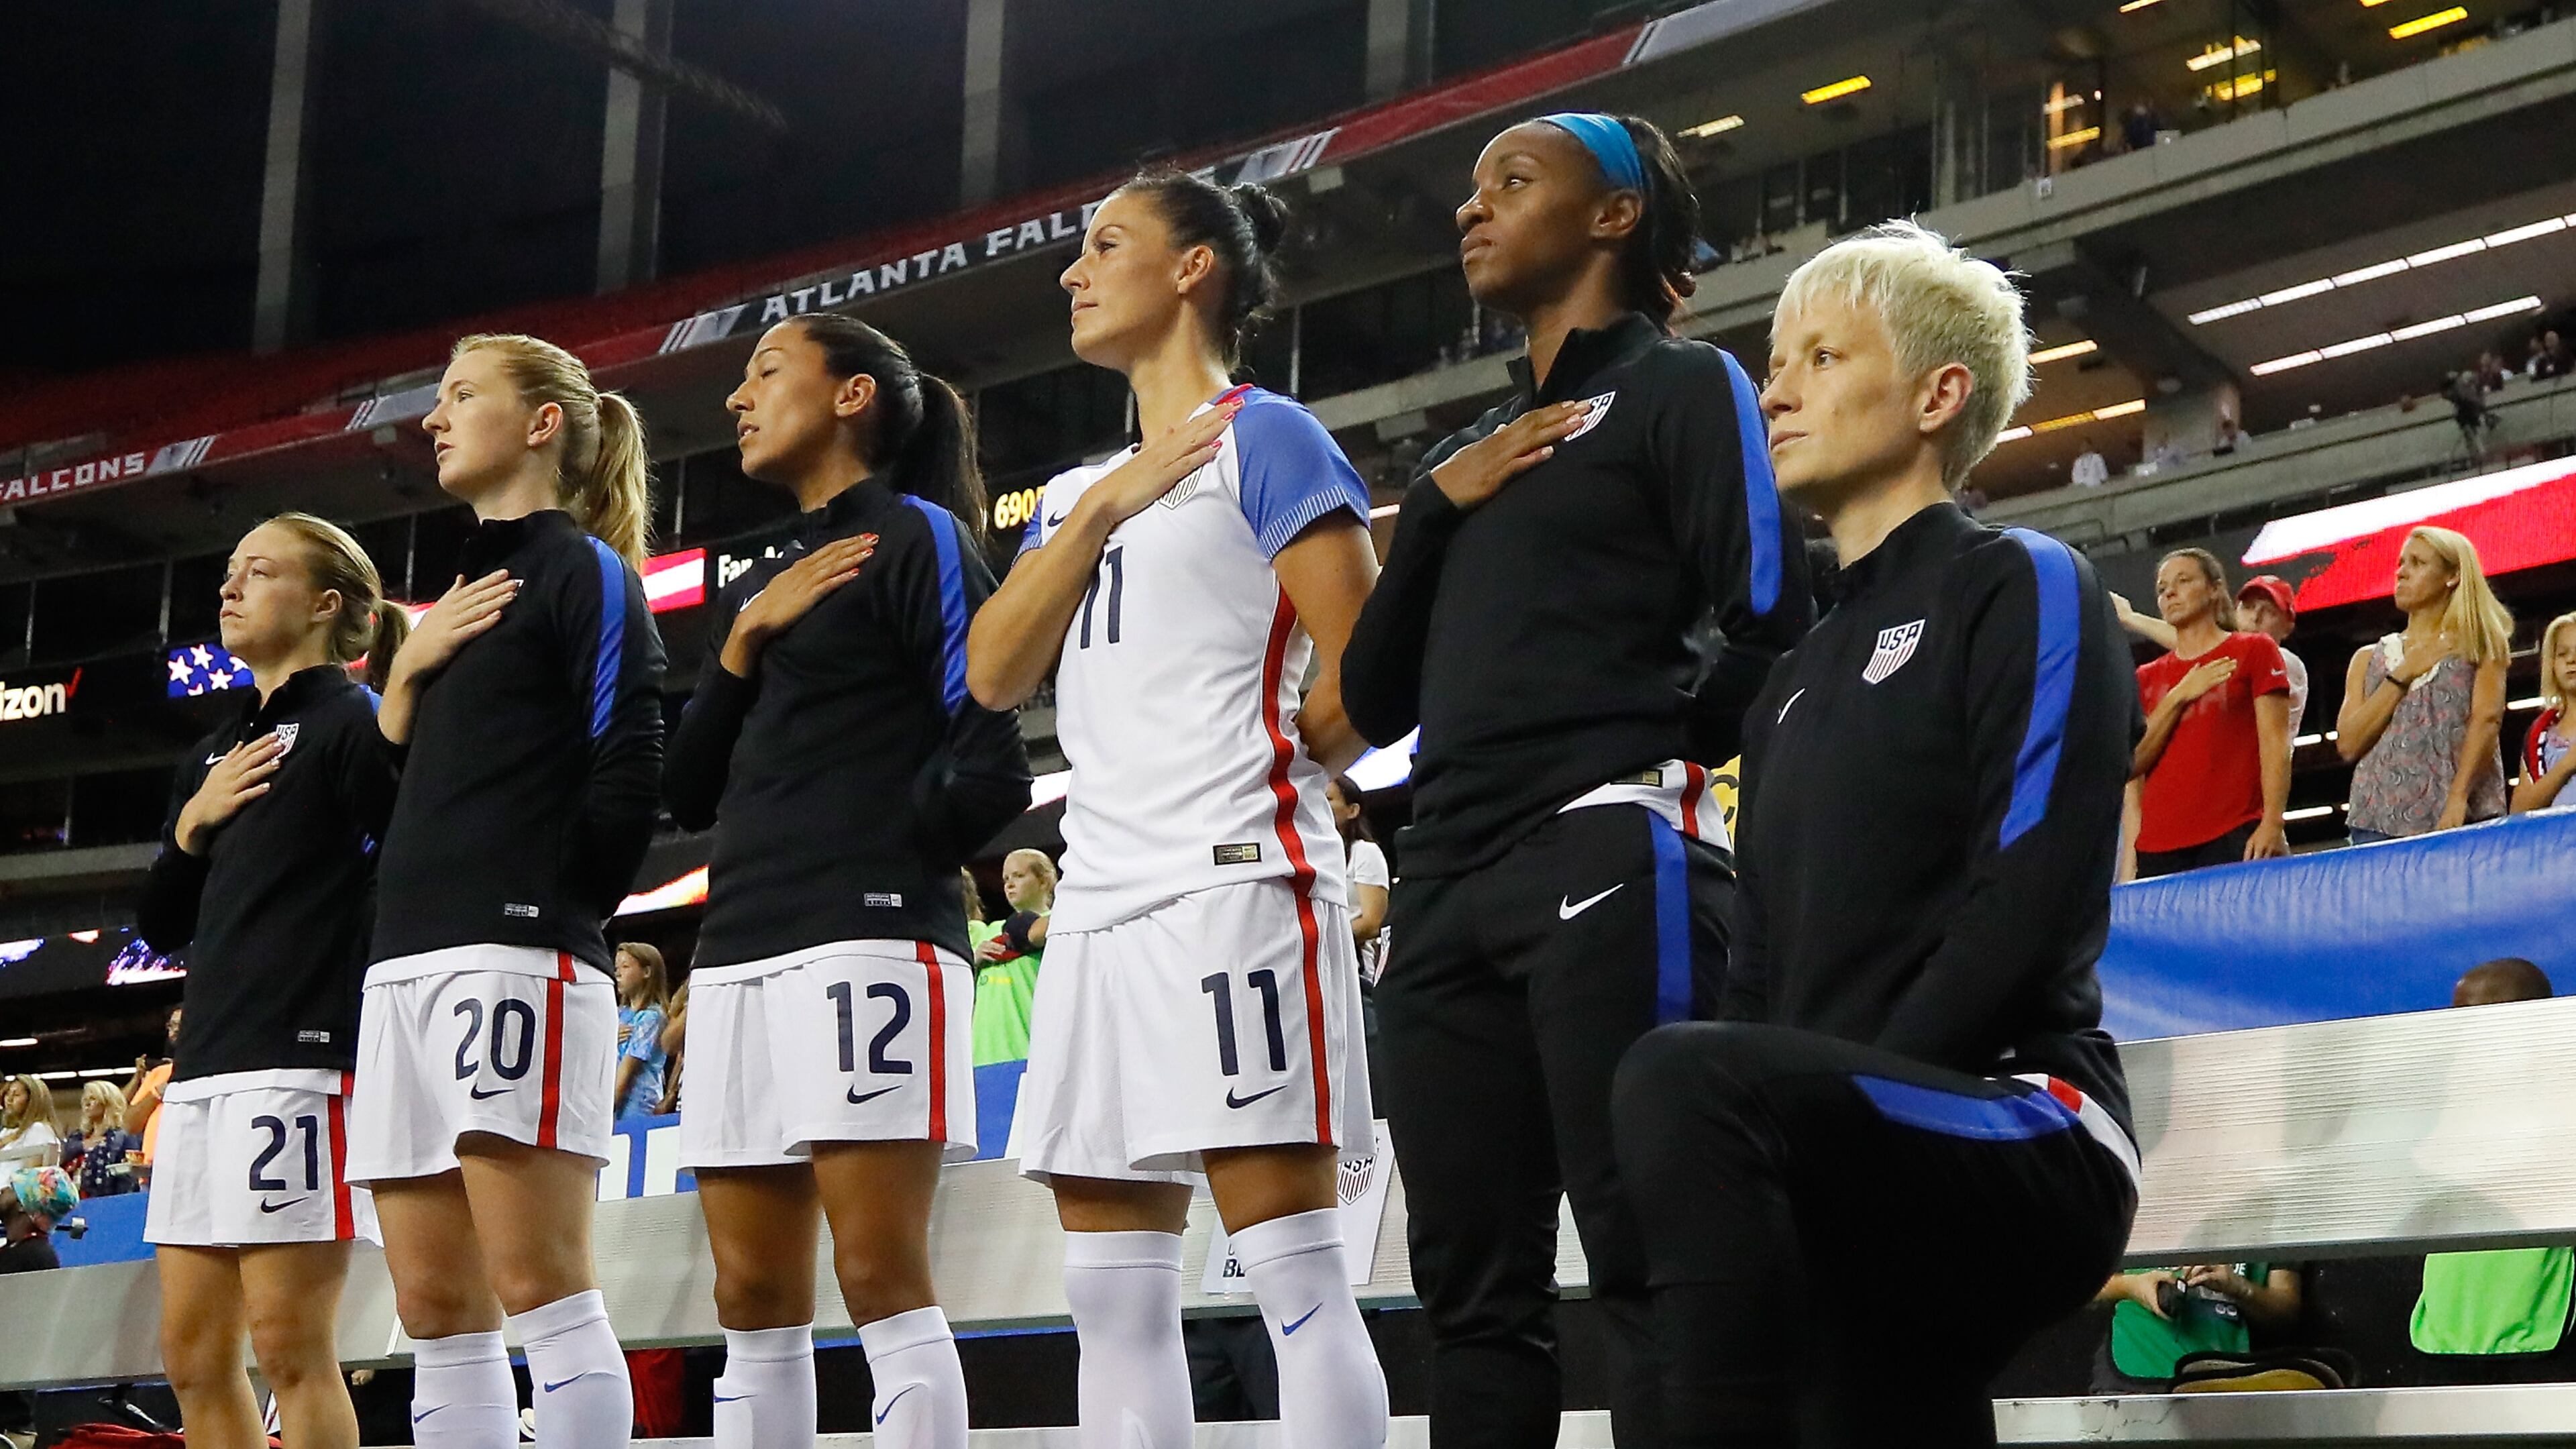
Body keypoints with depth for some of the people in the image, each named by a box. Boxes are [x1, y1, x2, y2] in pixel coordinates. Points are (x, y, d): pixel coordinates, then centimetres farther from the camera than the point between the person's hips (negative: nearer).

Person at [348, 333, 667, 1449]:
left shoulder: (586, 571, 1)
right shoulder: (456, 602, 26)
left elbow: (627, 775, -8)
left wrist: (547, 907, -4)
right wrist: (404, 676, 8)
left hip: (515, 955, -8)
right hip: (404, 963, 9)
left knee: (537, 1285, -14)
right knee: (434, 1307, 4)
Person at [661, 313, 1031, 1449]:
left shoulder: (917, 537, 1)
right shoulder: (754, 590, 24)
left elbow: (989, 761, -7)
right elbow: (690, 792, 17)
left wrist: (880, 865, -3)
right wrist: (742, 642, 5)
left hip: (867, 942, -8)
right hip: (741, 954, 8)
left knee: (881, 1277, -12)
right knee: (752, 1301, 5)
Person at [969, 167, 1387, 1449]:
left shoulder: (1260, 439, 0)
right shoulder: (1075, 492, 22)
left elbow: (1366, 675, -7)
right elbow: (994, 674, 8)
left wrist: (1251, 768, 5)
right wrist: (1103, 507, 1)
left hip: (1235, 884, -8)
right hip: (1100, 907, 8)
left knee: (1292, 1274, -10)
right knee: (1113, 1297, 7)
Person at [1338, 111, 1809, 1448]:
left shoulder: (1681, 386, 6)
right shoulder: (1466, 452, 26)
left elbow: (1774, 625, -6)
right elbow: (1375, 697, 18)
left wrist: (1650, 751, 3)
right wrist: (1433, 508, 8)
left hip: (1608, 862, -7)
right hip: (1449, 884, 7)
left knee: (1647, 1265, -11)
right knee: (1473, 1290, 5)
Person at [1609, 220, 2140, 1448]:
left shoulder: (2021, 586, 2)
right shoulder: (1798, 678, 25)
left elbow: (2032, 911, -12)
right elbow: (1762, 968, 19)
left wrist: (1837, 1100, -18)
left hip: (2026, 1130, -8)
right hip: (1877, 1170, 8)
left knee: (1684, 1079, -33)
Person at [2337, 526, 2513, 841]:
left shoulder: (2479, 645, 11)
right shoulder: (2368, 658, 20)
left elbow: (2487, 719, -4)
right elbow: (2348, 744, 8)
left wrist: (2458, 799, -18)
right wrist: (2403, 676, 2)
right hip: (2377, 822, 3)